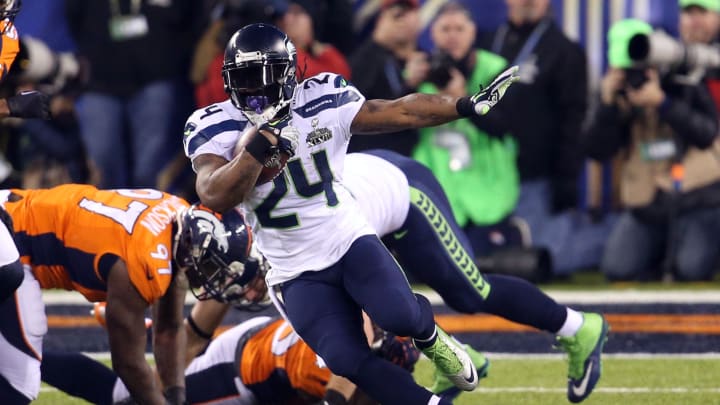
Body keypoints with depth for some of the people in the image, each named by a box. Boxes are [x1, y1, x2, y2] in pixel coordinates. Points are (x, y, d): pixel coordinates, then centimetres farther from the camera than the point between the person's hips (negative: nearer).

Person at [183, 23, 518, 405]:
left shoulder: (323, 101, -7)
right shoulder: (215, 128, -12)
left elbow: (402, 112, 2)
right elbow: (217, 198, -27)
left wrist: (470, 105, 0)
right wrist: (258, 145, -35)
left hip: (349, 241, 1)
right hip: (298, 273, -1)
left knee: (398, 316, -25)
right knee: (347, 360, -19)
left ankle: (428, 333, 12)